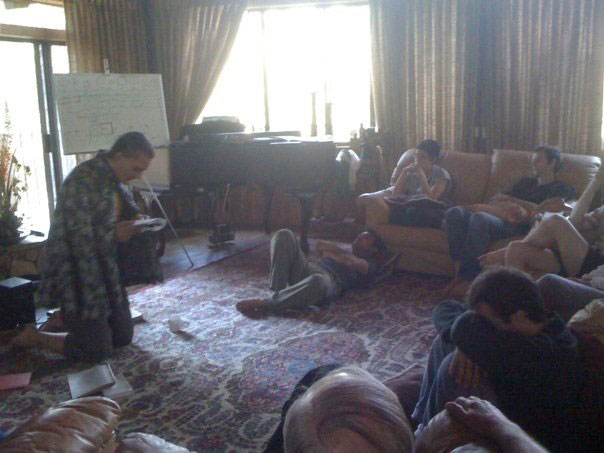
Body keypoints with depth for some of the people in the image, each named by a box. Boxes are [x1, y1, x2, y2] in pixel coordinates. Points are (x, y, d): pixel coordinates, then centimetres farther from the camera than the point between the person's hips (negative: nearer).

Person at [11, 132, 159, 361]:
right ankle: (33, 336, 19)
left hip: (108, 272, 9)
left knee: (123, 337, 15)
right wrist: (114, 236, -21)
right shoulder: (83, 181, -24)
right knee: (97, 350, -1)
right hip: (80, 276, -9)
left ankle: (65, 320, 33)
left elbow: (124, 214, 20)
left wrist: (137, 223, -1)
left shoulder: (114, 179, 5)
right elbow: (79, 239, -28)